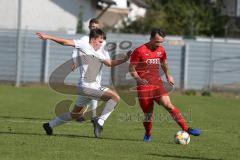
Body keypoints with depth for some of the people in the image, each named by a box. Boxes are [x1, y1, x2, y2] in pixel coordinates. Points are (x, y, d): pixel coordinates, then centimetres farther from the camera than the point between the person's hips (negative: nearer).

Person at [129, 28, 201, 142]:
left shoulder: (161, 50, 8)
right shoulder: (140, 51, -8)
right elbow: (132, 68, -4)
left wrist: (168, 75, 13)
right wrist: (139, 79, -20)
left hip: (158, 83, 3)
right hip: (144, 86, -3)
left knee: (167, 104, -19)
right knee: (148, 113, 1)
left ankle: (186, 129, -22)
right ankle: (148, 135, 27)